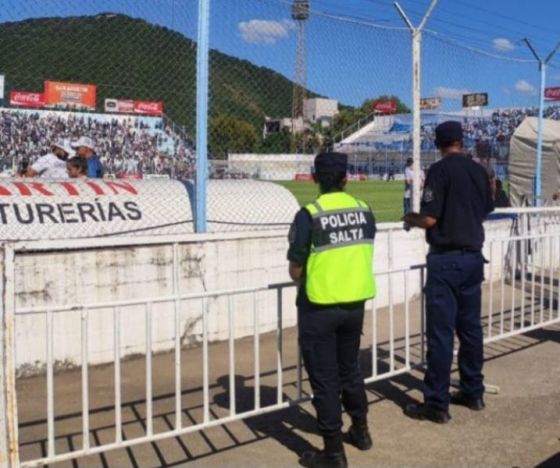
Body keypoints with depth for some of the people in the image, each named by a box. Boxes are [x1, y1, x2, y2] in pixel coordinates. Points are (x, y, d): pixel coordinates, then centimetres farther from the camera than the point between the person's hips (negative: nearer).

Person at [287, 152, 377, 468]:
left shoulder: (309, 215, -16)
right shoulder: (365, 211, -1)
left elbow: (296, 272, -12)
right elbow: (363, 257, 9)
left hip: (319, 308, -5)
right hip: (355, 303, 6)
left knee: (324, 378, 6)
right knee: (349, 368, 24)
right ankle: (361, 431, 38)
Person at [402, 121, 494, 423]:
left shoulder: (440, 170, -12)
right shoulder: (479, 171, 7)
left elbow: (429, 219, -17)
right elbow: (484, 213, 15)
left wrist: (411, 219, 3)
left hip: (446, 259, -7)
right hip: (474, 256, 7)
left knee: (440, 331, -3)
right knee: (470, 327, 15)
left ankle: (436, 404, 3)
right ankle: (473, 392, 25)